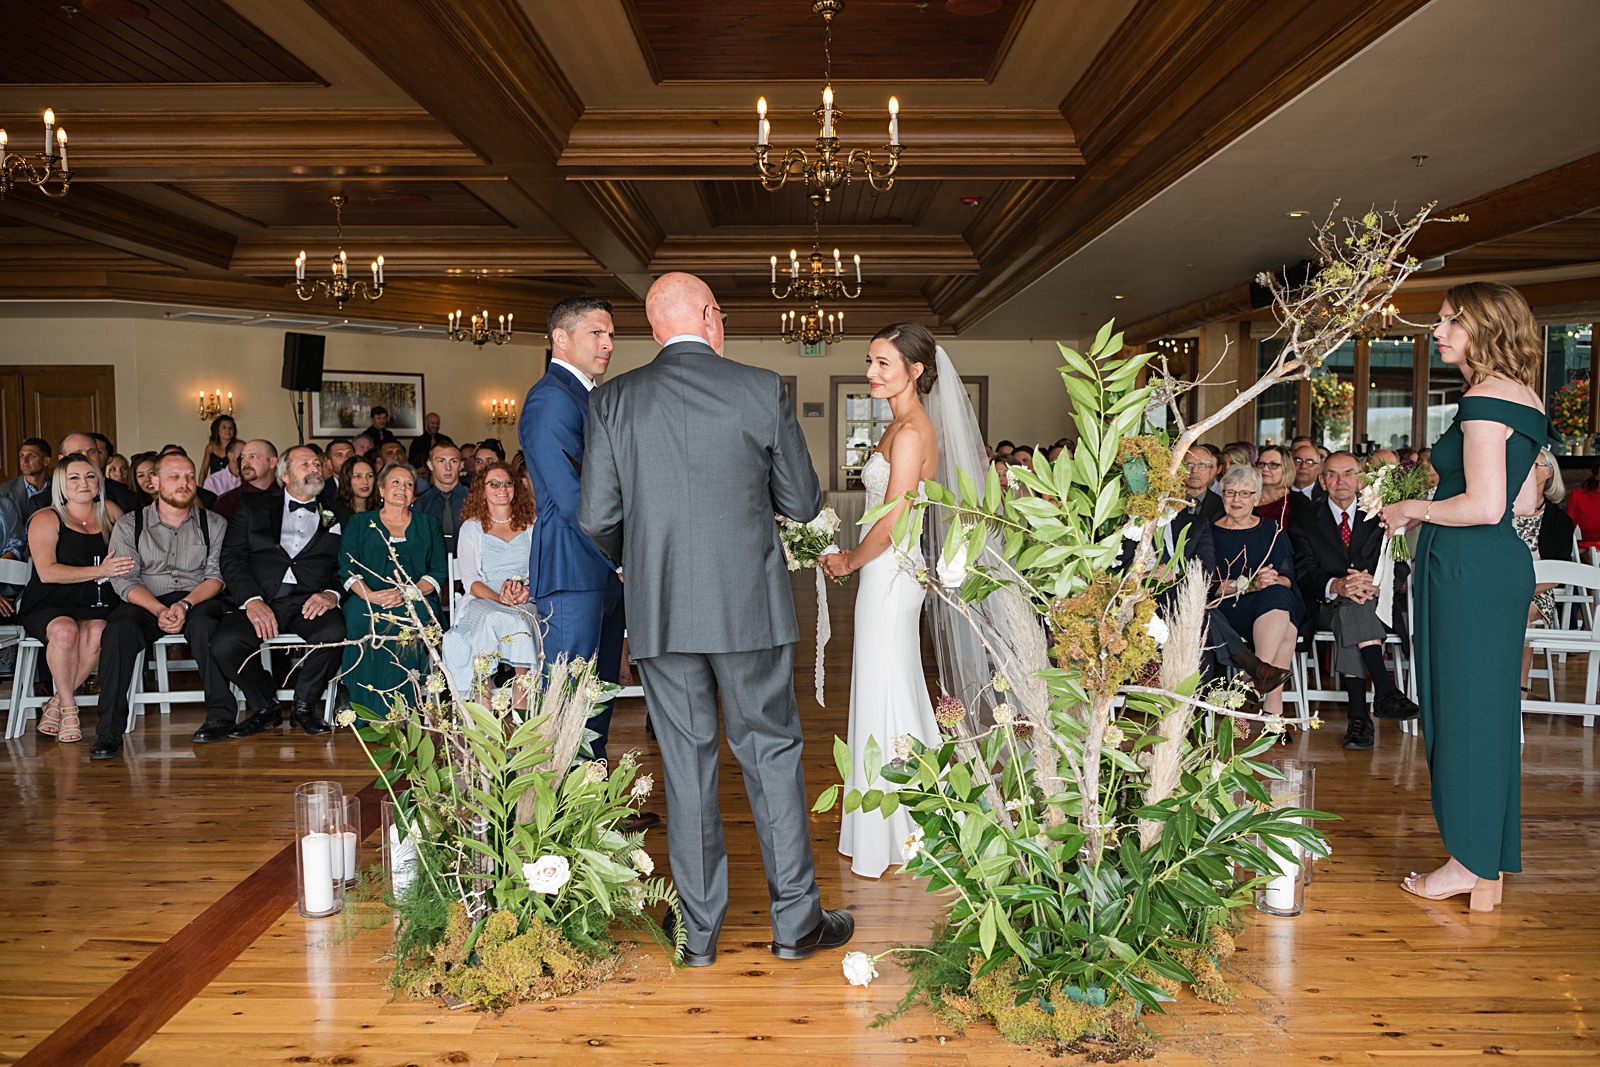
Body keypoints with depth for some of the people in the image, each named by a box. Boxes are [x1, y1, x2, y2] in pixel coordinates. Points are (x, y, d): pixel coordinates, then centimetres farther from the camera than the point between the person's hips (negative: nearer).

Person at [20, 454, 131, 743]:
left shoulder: (109, 511, 12)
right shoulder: (46, 520, 2)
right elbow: (47, 572, -11)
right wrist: (100, 571, -19)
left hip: (96, 606, 2)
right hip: (48, 607, -2)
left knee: (96, 633, -32)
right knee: (65, 630, -35)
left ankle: (56, 704, -13)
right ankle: (68, 707, -16)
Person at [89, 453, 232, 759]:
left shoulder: (214, 524, 10)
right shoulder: (128, 526, 10)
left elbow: (216, 576, 1)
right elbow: (125, 581, 0)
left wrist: (185, 605, -18)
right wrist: (159, 610, -18)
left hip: (199, 600, -1)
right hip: (146, 604, 1)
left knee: (203, 624, -36)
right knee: (119, 629, -32)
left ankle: (220, 714, -23)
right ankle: (109, 731, -28)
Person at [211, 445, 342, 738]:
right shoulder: (253, 505, 16)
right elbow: (232, 559, 6)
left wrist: (331, 594, -13)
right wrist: (252, 600, -11)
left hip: (309, 603, 0)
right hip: (261, 601, 1)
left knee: (334, 634, -34)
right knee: (223, 644, -28)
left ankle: (304, 706, -6)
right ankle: (265, 708, 0)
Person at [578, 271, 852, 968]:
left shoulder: (613, 400, 0)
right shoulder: (761, 389, -3)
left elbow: (596, 518, -1)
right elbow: (803, 504, 1)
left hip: (659, 613, 2)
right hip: (750, 605, -1)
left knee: (685, 764, 10)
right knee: (771, 754, 10)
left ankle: (698, 931, 19)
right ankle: (795, 920, 19)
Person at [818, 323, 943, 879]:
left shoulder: (911, 432, -18)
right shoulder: (899, 426, 13)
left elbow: (891, 522, -21)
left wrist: (851, 561, -7)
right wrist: (852, 557, 11)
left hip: (889, 576, -10)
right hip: (889, 569, 10)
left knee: (884, 696, 0)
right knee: (894, 692, 16)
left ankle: (887, 838, 13)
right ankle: (905, 825, 29)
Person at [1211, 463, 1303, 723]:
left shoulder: (1271, 530, 19)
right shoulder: (1210, 533, 10)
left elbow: (1288, 577, 7)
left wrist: (1273, 581, -18)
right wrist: (1248, 584, -18)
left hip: (1278, 601, 2)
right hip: (1229, 609, -2)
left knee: (1277, 594, -37)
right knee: (1286, 628, -35)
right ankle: (1273, 705, -37)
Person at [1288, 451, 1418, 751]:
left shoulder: (1379, 518, 15)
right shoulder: (1303, 522, 12)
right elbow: (1304, 572, -2)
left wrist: (1372, 582, -22)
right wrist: (1335, 586, -25)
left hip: (1377, 604, 1)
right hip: (1326, 608, -1)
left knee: (1350, 616, -34)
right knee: (1351, 607, -35)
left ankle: (1359, 716, -40)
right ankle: (1385, 690, -44)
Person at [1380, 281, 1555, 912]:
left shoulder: (1484, 399, -15)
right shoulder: (1525, 399, 14)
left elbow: (1485, 506, -22)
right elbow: (1525, 500, 19)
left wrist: (1415, 510, -7)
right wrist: (1439, 503, 19)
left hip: (1469, 571, -10)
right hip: (1504, 562, 10)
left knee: (1464, 710, -1)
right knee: (1490, 709, 14)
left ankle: (1471, 865, 8)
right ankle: (1490, 860, 23)